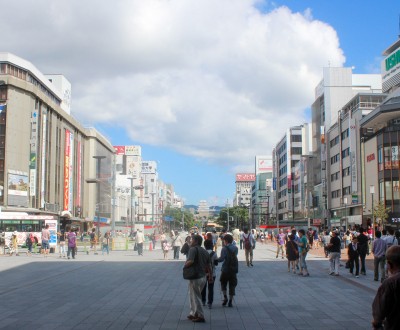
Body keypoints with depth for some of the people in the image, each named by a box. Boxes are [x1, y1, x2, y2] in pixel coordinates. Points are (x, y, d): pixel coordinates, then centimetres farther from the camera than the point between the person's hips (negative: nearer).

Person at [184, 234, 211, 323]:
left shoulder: (193, 249, -14)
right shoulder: (205, 251, 11)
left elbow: (190, 261, -29)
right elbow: (208, 266, 14)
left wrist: (185, 266, -11)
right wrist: (210, 276, 21)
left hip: (195, 278, -8)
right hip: (203, 277, 8)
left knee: (196, 297, 3)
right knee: (194, 295, 21)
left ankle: (200, 316, 6)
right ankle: (193, 314, 28)